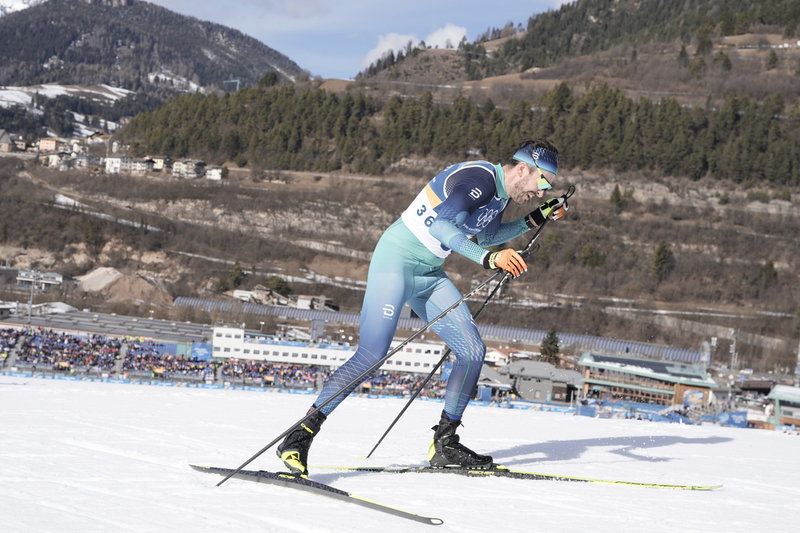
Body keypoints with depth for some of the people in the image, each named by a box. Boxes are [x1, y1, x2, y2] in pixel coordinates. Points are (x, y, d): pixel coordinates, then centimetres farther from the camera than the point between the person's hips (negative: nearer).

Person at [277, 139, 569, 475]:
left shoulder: (501, 193, 8)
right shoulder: (481, 179, -21)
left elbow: (486, 236, 28)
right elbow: (440, 223, -36)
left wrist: (535, 220, 18)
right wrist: (488, 258, -44)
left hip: (429, 275, 10)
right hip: (396, 261, -10)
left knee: (473, 351, 2)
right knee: (371, 356, -18)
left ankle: (445, 443, 12)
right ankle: (299, 438, -13)